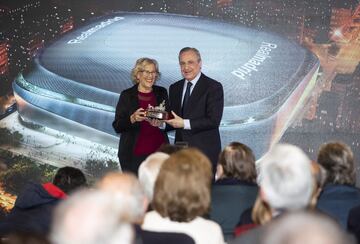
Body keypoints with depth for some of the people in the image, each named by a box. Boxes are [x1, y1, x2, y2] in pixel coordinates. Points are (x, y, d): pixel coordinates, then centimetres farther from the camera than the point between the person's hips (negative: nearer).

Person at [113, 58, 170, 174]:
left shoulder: (161, 93, 10)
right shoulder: (127, 95, 1)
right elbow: (117, 126, -1)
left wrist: (160, 122, -8)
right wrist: (133, 119, -19)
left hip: (158, 151, 2)